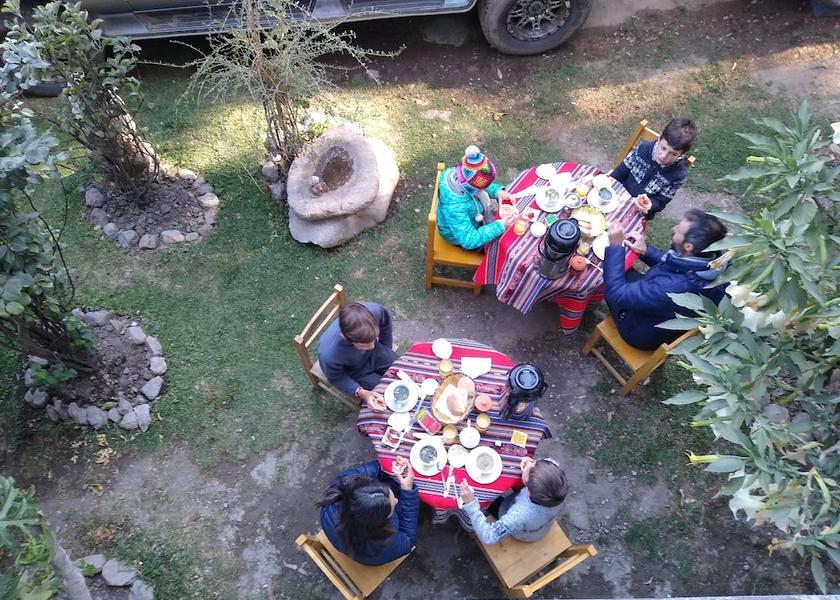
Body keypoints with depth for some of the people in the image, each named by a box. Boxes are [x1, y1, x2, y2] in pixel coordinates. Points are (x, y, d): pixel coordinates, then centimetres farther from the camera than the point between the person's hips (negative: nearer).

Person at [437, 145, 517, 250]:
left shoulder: (454, 173, -23)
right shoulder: (454, 207, -45)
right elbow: (469, 241, -37)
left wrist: (497, 191, -16)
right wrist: (500, 226, -35)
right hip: (461, 235, -7)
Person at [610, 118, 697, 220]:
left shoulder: (678, 174, -18)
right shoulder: (644, 148, -13)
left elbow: (661, 201, -11)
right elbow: (621, 172, -4)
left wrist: (650, 205, -34)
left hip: (640, 213, -2)